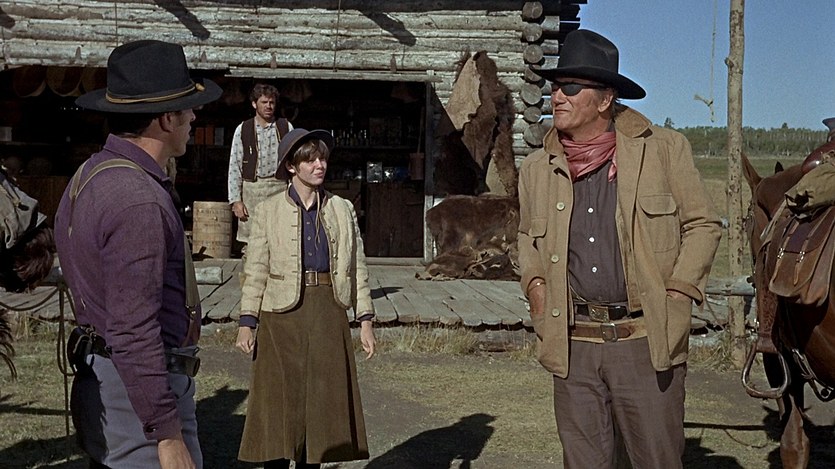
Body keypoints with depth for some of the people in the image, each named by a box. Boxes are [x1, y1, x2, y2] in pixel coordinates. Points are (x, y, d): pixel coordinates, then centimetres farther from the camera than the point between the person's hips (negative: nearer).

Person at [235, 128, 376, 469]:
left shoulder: (343, 210, 8)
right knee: (279, 402, 2)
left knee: (322, 399, 7)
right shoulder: (267, 212, 1)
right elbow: (255, 271, 0)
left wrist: (365, 320, 2)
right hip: (282, 315, -2)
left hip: (328, 316, 2)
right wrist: (247, 322, -8)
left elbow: (357, 268, 8)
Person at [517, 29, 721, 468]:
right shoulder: (536, 168, 7)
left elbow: (703, 224, 4)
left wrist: (679, 292, -7)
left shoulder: (664, 148, -1)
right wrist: (533, 280, 5)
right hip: (572, 344, 3)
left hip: (647, 339, -3)